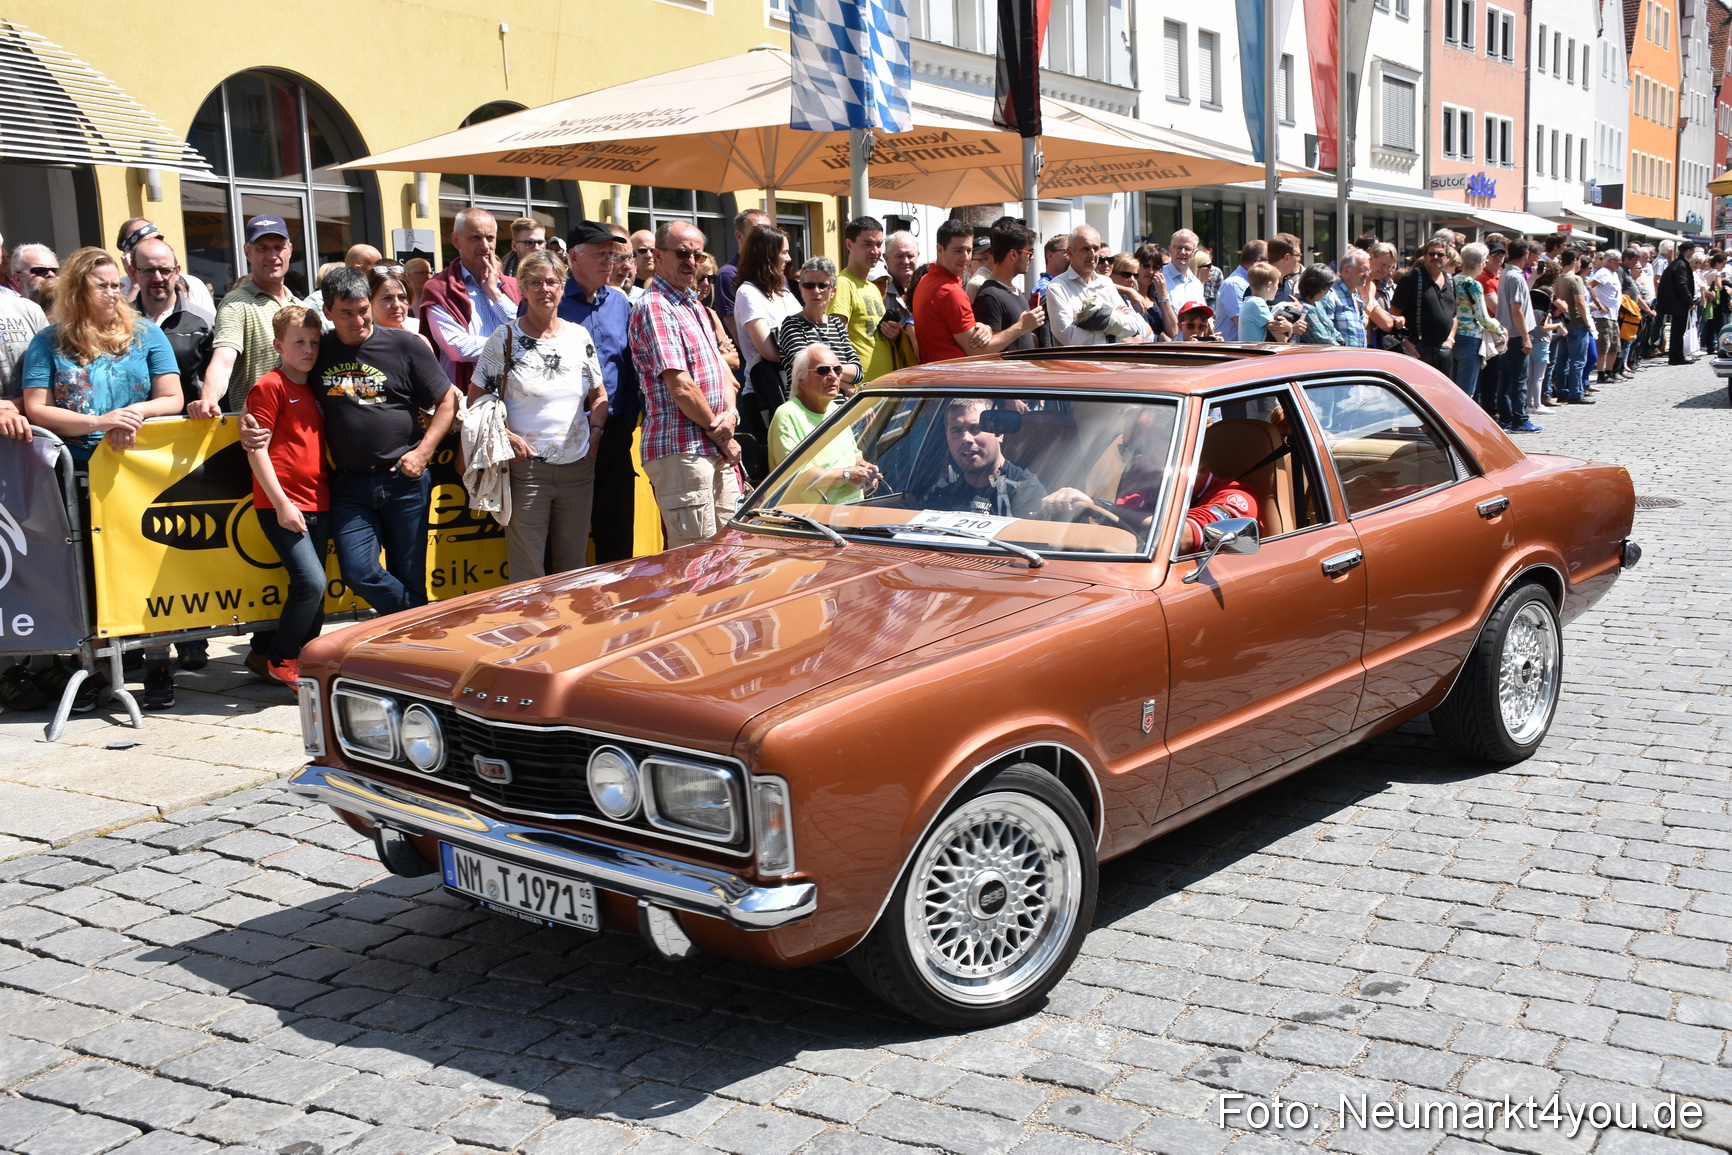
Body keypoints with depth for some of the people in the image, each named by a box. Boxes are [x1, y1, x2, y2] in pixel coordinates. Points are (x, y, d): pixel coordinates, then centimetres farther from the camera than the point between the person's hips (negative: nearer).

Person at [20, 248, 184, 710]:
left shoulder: (146, 335, 12)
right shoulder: (48, 343, 9)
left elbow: (172, 399, 8)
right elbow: (35, 409, 0)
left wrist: (135, 413, -12)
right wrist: (100, 421, -12)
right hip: (78, 476, 0)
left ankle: (157, 663, 5)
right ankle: (93, 668, 14)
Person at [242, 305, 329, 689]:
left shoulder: (315, 389, 17)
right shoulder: (269, 387, -5)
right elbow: (256, 449, -10)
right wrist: (281, 503, -15)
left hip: (317, 504, 8)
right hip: (282, 506, -7)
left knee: (312, 588, 7)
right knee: (311, 581, -16)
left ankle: (264, 652, 21)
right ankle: (279, 662, 0)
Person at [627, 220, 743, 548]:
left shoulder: (694, 305, 20)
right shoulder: (654, 307, -10)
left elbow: (721, 367, 19)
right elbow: (680, 387, -16)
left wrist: (730, 414, -2)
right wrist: (720, 433, -6)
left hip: (717, 449, 9)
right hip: (681, 450, -9)